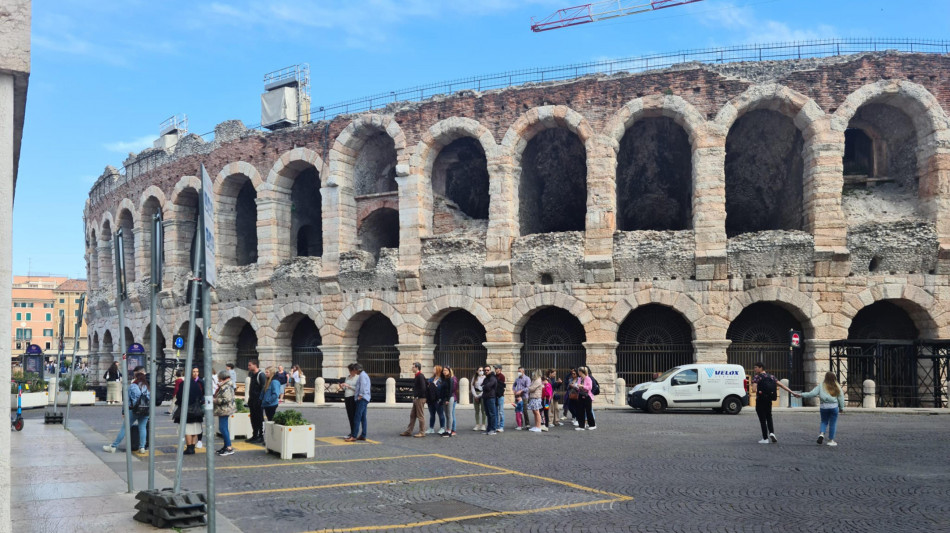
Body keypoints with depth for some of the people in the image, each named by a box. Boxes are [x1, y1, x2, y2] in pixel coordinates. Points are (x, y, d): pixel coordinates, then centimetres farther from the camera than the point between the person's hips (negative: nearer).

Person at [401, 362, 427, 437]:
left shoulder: (420, 376, -16)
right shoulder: (417, 376, 14)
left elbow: (423, 388, -23)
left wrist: (417, 396, -18)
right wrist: (414, 396, 12)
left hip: (420, 399, -10)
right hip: (416, 398, 10)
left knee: (420, 416, -2)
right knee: (412, 415, 12)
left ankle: (422, 433, 5)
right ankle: (408, 431, 18)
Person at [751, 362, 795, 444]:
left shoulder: (756, 377, -9)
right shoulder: (771, 377, 8)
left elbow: (753, 389, -21)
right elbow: (782, 385, 4)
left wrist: (757, 391, 0)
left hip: (760, 401, -5)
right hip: (769, 401, 5)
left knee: (762, 419, 3)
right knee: (769, 417, 19)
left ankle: (765, 438, 5)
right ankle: (771, 433, -2)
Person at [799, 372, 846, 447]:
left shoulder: (821, 386, -2)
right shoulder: (837, 387, 0)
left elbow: (812, 393, -7)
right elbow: (841, 398, 3)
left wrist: (801, 395, -1)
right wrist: (841, 408, 12)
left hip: (823, 407, 1)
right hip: (833, 406, -1)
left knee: (824, 421, 18)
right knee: (832, 423, 8)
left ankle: (821, 434, -6)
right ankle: (831, 440, 11)